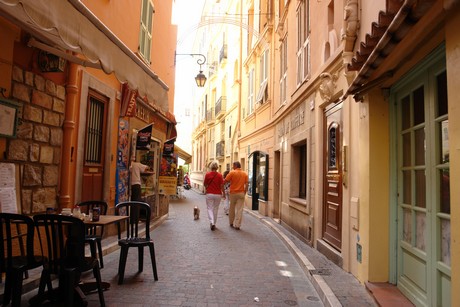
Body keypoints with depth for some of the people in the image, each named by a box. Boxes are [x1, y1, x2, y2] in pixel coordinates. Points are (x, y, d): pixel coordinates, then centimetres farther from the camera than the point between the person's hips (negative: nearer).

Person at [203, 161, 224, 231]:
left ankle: (212, 223, -15)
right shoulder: (219, 175, -7)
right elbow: (222, 185, -6)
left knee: (209, 208, 4)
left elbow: (205, 184, 3)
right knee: (215, 209, 14)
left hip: (209, 194, -1)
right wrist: (223, 192, 8)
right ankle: (214, 223, 23)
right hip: (218, 194, 1)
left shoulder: (207, 174, -6)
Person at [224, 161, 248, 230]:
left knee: (232, 208, 14)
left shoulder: (232, 172, -7)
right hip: (241, 193, 1)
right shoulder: (245, 173, 3)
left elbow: (225, 181, -8)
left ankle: (231, 223, 26)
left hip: (233, 193, -1)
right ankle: (237, 225, 1)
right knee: (239, 209, 2)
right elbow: (246, 184, -1)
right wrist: (245, 191, 7)